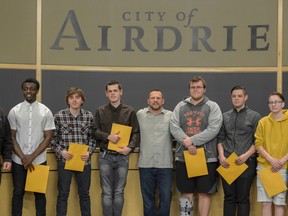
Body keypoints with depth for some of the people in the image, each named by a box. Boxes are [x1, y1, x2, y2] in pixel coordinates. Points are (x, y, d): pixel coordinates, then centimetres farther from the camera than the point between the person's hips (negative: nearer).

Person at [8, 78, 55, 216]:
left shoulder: (46, 112, 0)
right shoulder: (14, 111, 1)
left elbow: (48, 137, -2)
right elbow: (11, 137, 1)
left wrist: (32, 157, -10)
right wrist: (23, 157, -10)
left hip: (39, 160, 0)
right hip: (18, 161, 0)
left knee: (40, 193, 7)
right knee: (18, 193, 6)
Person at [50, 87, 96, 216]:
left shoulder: (89, 116, 2)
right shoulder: (59, 116, -4)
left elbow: (92, 137, 8)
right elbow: (52, 138, 2)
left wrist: (89, 152, -7)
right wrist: (61, 151, -11)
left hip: (84, 160, 2)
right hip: (65, 159, -2)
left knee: (84, 193, 11)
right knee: (63, 193, 5)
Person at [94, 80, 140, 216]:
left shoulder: (130, 112, 4)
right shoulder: (100, 111, 6)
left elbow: (136, 133, 1)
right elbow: (95, 131, 4)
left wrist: (130, 147, -15)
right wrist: (108, 136, -14)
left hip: (122, 156, 0)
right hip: (105, 156, 0)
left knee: (119, 192, 6)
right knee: (107, 193, 1)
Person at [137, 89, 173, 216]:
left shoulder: (171, 116, 2)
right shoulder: (140, 115, 5)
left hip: (165, 165, -1)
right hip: (145, 164, 1)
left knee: (166, 198, 0)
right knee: (147, 198, 10)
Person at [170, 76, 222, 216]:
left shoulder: (212, 107, 3)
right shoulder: (180, 106, 11)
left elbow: (213, 129, -11)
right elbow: (174, 127, -1)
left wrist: (192, 140, -17)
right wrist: (187, 144, -16)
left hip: (206, 157, -2)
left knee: (205, 193, 3)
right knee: (186, 193, 8)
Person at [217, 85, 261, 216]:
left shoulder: (254, 116, 3)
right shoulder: (225, 116, 12)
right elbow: (220, 138, 12)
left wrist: (246, 155, -14)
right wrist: (221, 155, -2)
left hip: (246, 162, -3)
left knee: (243, 198, 1)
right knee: (229, 197, 7)